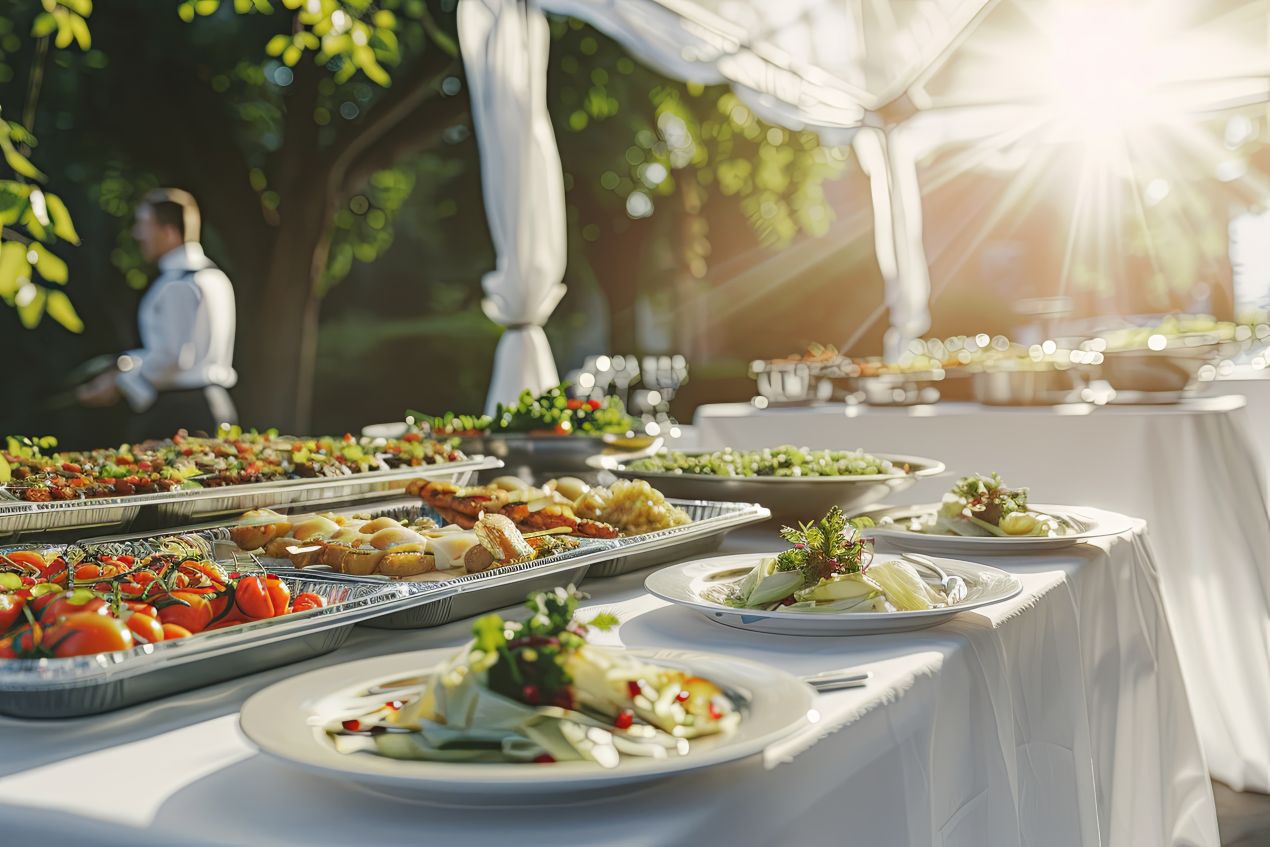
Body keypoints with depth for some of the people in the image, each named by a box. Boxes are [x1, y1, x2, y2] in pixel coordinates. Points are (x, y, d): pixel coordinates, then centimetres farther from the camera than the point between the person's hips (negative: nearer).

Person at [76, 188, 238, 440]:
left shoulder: (177, 284, -15)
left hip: (177, 413, -9)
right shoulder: (211, 275, 14)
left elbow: (172, 356, -20)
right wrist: (122, 367, 14)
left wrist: (119, 385, -8)